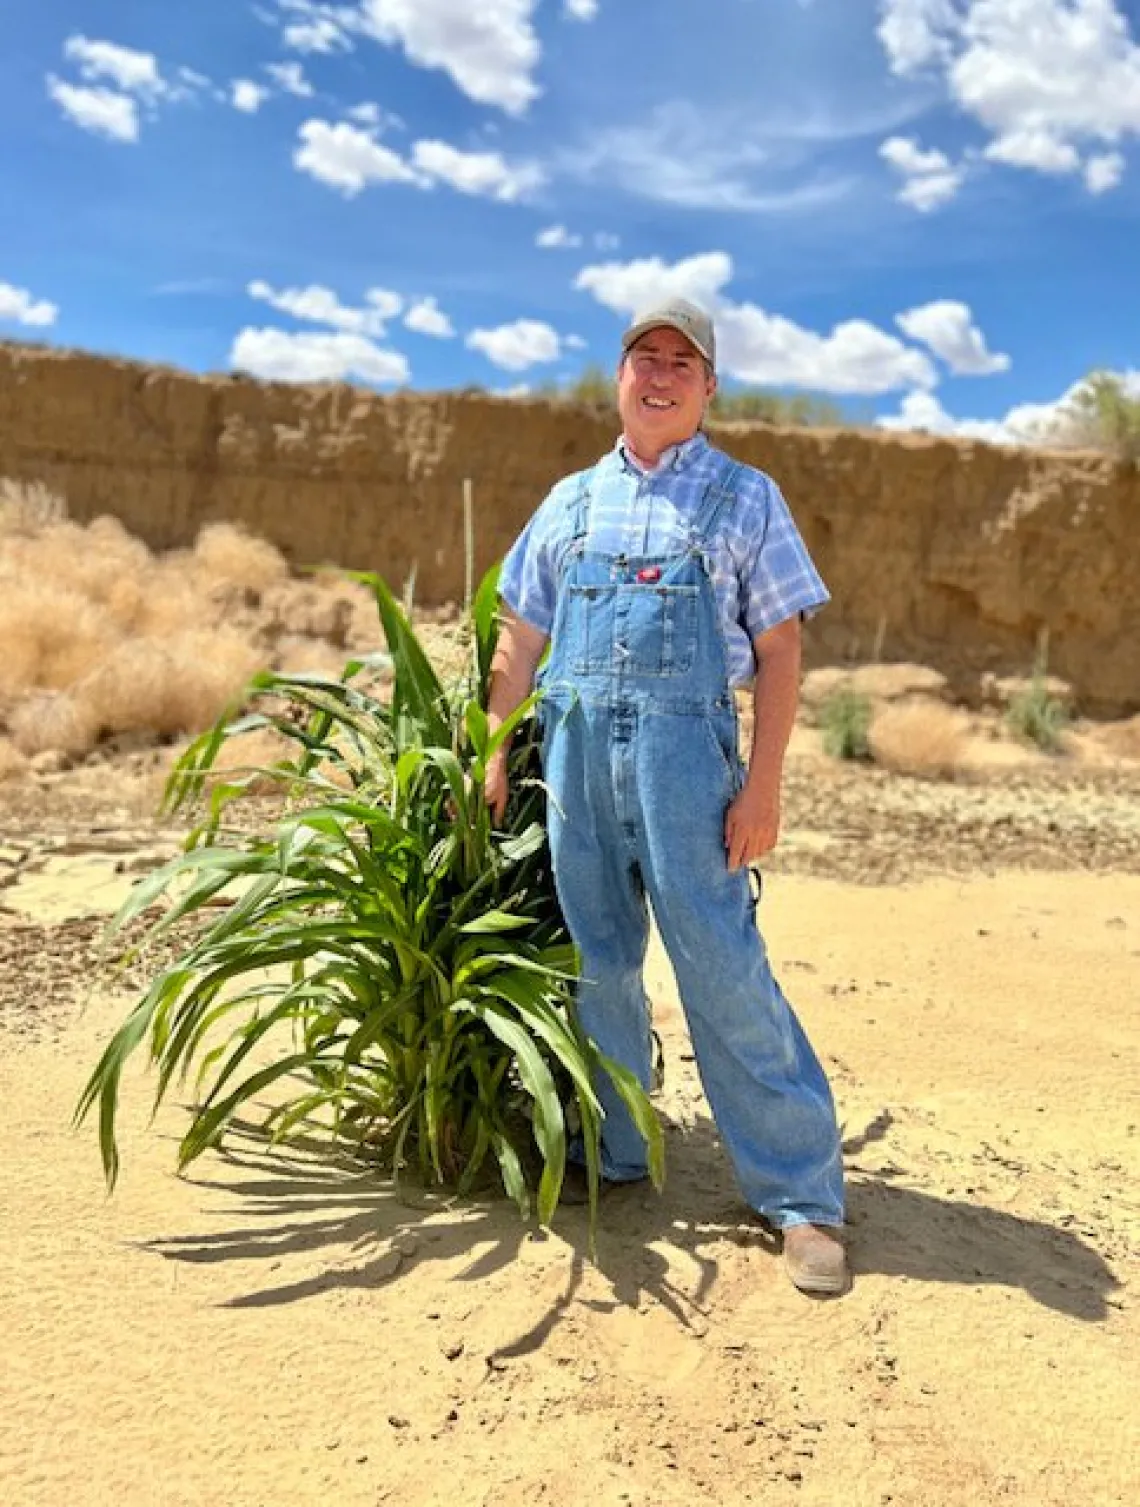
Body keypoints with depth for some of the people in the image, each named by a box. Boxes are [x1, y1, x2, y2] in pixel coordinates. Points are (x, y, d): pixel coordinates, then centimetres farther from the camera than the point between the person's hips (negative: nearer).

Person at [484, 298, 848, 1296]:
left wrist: (764, 785, -8)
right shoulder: (572, 501, 17)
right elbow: (520, 643, 18)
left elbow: (780, 651, 1)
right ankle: (610, 1155, 24)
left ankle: (802, 1195, 3)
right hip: (575, 748, 4)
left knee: (722, 969, -6)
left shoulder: (746, 498, 7)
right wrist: (493, 757, 11)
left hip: (684, 746, -4)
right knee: (596, 963, 9)